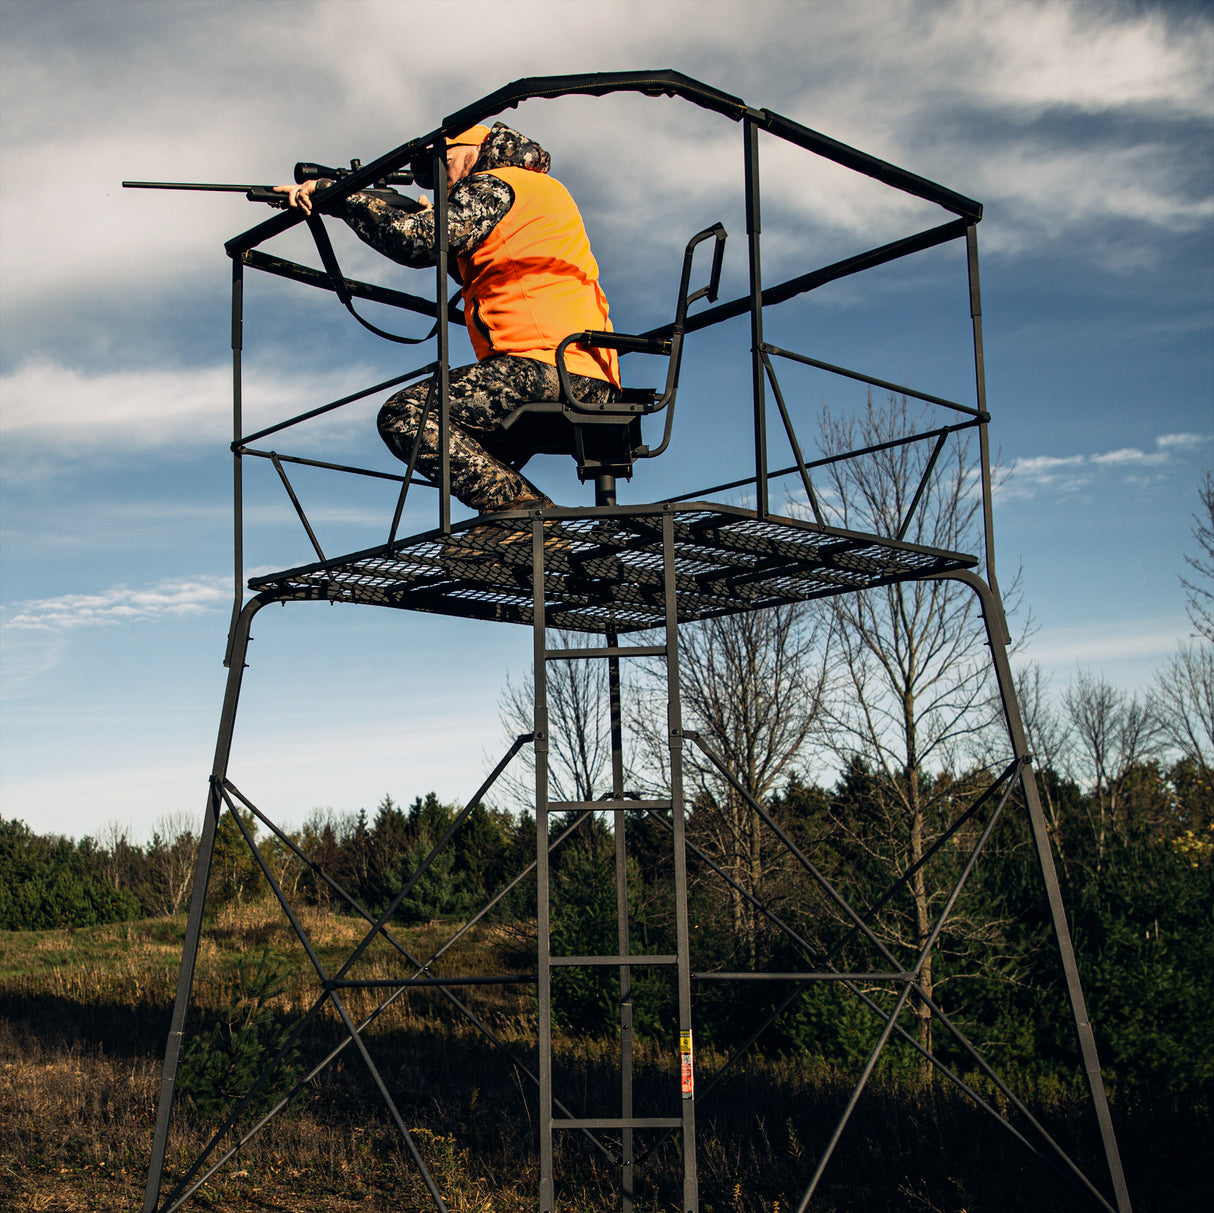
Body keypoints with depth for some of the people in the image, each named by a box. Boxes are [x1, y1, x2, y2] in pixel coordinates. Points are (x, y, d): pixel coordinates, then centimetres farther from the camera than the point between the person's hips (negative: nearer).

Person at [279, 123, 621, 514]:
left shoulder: (495, 187, 1)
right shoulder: (536, 192, 30)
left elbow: (415, 240, -13)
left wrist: (339, 194, -3)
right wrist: (438, 225, 32)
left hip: (550, 366, -10)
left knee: (405, 415, -15)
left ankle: (520, 506, -22)